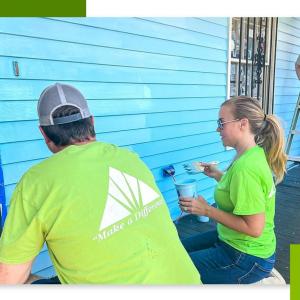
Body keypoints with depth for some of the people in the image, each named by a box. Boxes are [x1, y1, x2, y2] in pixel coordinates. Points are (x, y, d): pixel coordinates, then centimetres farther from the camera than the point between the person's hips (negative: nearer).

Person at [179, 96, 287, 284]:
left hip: (247, 258, -9)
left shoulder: (245, 167, -30)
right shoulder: (255, 153, -1)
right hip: (232, 240, 9)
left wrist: (207, 210, -24)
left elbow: (254, 228, -29)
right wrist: (218, 175, 6)